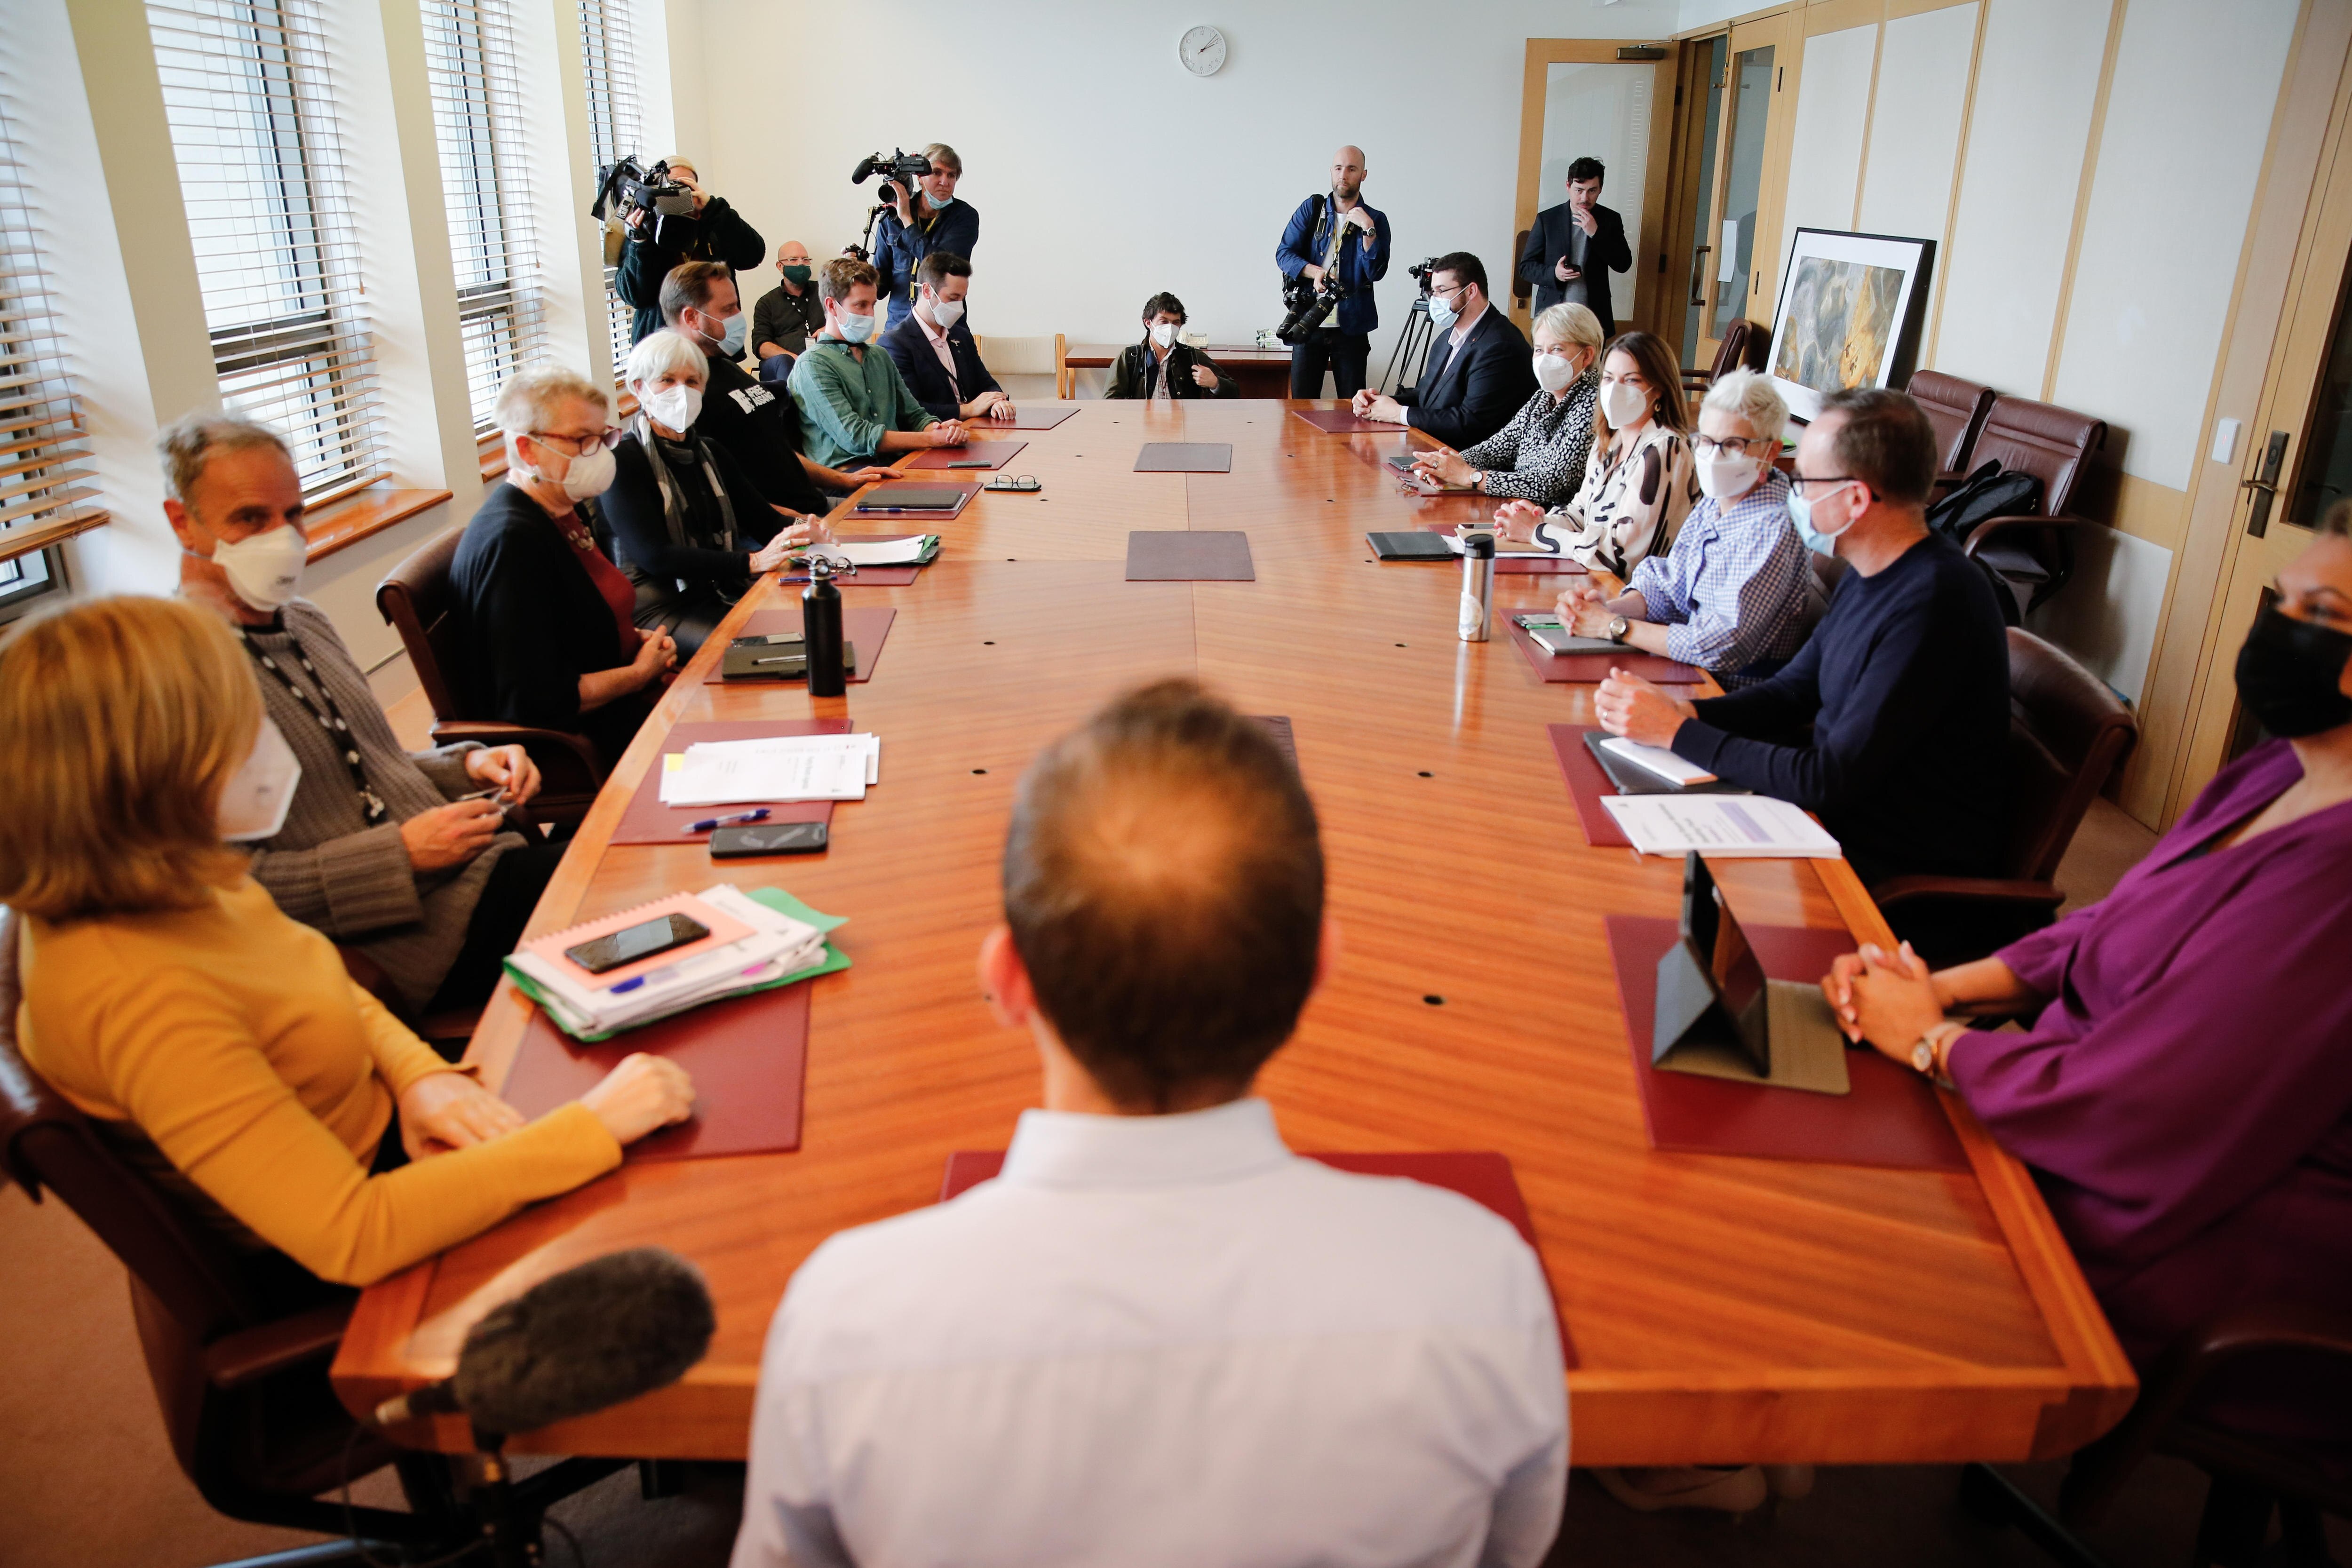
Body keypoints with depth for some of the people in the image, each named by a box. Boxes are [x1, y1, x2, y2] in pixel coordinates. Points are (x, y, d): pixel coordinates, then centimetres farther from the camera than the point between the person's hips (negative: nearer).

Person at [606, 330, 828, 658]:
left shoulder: (711, 454, 18)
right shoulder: (622, 461, -5)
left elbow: (762, 519, 13)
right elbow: (654, 557, -16)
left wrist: (801, 530, -13)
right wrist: (753, 562, -25)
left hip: (723, 593, 7)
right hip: (660, 605, -6)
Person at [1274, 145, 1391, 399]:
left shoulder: (1376, 221, 5)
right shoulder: (1312, 208, 8)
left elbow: (1376, 272, -6)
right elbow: (1283, 253, 1)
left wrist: (1368, 228, -15)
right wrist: (1315, 271, -15)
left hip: (1351, 328, 0)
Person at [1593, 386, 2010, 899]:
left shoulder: (1932, 606, -26)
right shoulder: (1871, 577, 5)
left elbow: (1830, 782, -27)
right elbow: (1790, 693, 13)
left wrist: (1679, 733, -20)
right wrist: (1686, 712, -6)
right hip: (1848, 820, 8)